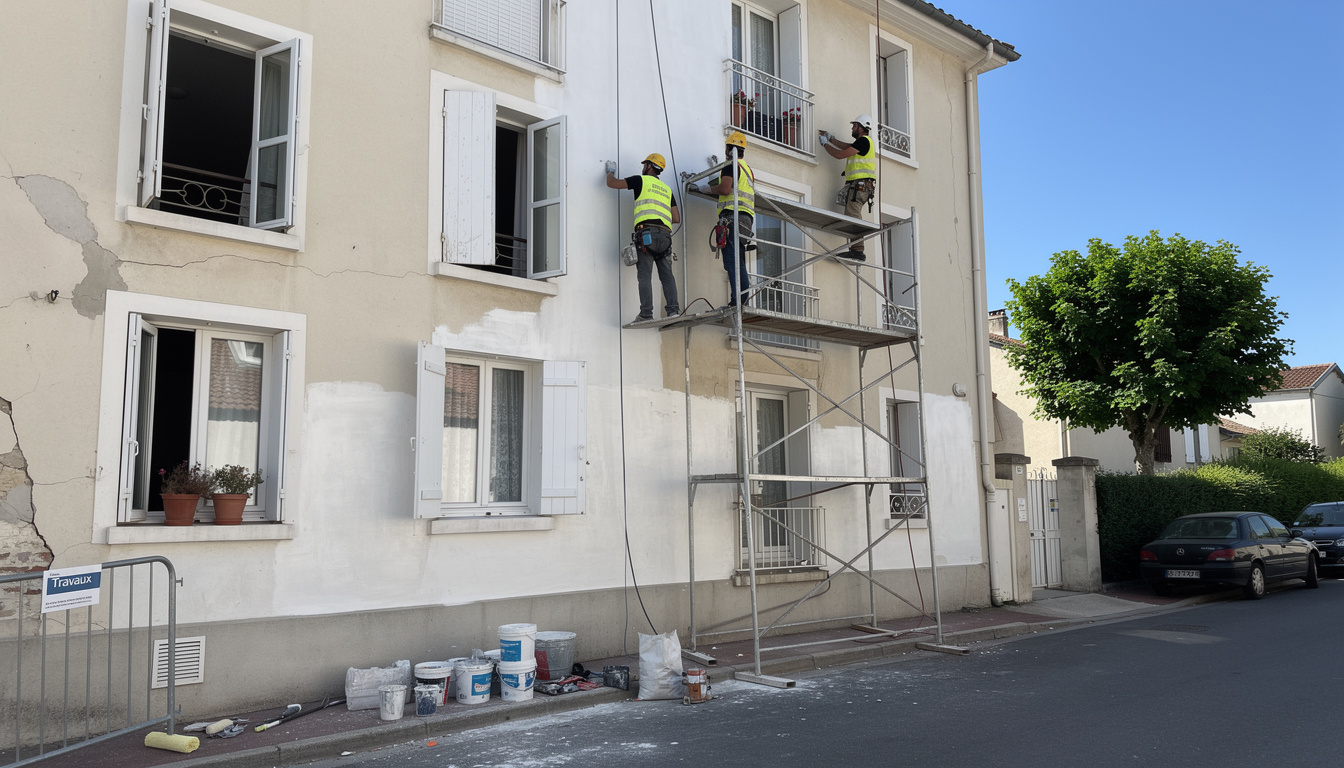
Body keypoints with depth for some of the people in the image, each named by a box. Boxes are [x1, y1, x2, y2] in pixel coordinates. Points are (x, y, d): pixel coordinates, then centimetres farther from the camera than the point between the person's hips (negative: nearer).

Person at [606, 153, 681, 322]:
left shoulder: (641, 180, 10)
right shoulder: (667, 189, 27)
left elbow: (612, 183, 13)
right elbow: (677, 218, 23)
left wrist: (610, 173, 35)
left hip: (647, 232, -5)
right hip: (665, 234, 5)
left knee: (645, 275, -8)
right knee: (666, 275, 4)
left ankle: (646, 313, -15)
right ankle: (673, 309, -9)